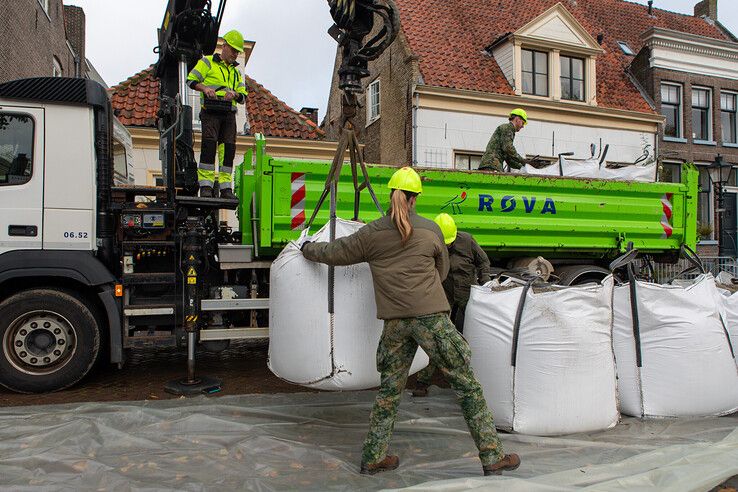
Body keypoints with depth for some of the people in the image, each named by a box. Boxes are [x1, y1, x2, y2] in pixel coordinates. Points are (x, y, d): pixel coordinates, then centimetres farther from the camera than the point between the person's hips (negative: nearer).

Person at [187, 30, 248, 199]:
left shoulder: (236, 72, 25)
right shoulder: (207, 62, 10)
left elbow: (243, 97, 17)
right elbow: (191, 80, 3)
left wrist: (234, 94, -5)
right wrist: (205, 88, -16)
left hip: (229, 115, 5)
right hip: (210, 113, -5)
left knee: (229, 149, -3)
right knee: (209, 146, -15)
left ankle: (226, 188, -1)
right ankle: (205, 185, -15)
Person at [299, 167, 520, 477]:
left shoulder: (371, 233, 5)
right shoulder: (430, 230, 2)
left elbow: (333, 253, 14)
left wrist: (307, 248, 33)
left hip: (395, 323, 3)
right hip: (431, 318, -2)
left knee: (390, 389, 17)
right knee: (467, 386, 7)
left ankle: (373, 458, 23)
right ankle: (492, 458, 12)